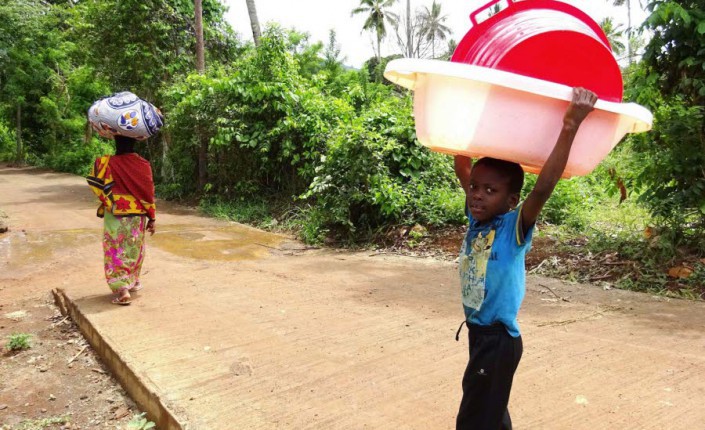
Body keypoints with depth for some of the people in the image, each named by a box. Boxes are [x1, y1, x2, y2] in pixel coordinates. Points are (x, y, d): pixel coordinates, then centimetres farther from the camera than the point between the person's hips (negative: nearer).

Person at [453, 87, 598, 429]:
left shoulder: (515, 227, -17)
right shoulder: (476, 218, 0)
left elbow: (543, 187, -34)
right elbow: (463, 170, 8)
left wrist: (570, 127, -37)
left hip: (499, 338, -7)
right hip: (478, 332, 7)